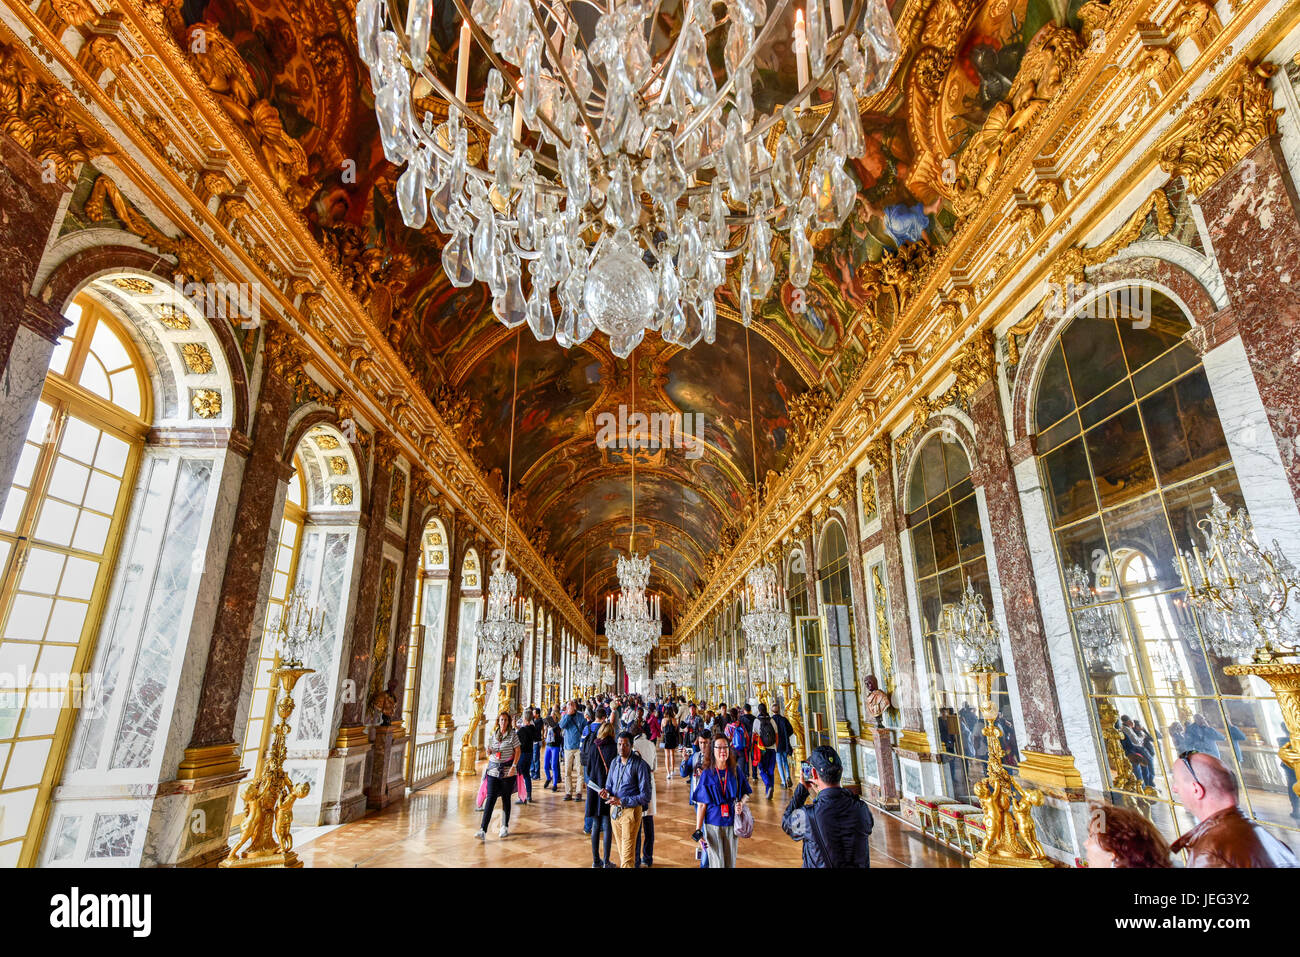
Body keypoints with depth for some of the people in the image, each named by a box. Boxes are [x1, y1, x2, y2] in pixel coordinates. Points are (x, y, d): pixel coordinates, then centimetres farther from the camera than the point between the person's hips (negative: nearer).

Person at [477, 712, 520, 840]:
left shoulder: (513, 735, -2)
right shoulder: (492, 735, 8)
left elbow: (517, 751, -3)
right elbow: (489, 753, 16)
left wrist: (514, 766, -13)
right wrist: (489, 751, -7)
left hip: (508, 770, -2)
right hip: (493, 769, 2)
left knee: (506, 798, 7)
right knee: (490, 798, -7)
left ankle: (505, 827, 23)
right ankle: (483, 830, -9)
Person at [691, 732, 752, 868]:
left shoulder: (736, 771, -2)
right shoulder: (707, 774, -8)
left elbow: (746, 793, 11)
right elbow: (701, 805, -6)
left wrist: (741, 802, -11)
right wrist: (698, 831, -8)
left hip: (731, 823, 2)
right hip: (712, 824, -2)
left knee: (730, 862, 11)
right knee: (717, 863, 2)